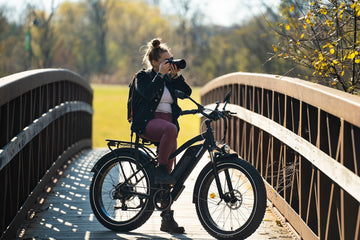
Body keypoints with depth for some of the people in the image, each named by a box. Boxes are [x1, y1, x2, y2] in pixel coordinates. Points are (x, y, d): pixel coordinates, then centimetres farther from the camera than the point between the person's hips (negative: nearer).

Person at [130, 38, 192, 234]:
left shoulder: (170, 79, 17)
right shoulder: (143, 77, 3)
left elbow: (187, 92, 3)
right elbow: (147, 94, -18)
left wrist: (176, 75, -7)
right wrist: (160, 74, -19)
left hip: (168, 123, 5)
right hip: (148, 122, -5)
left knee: (169, 168, 0)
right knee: (170, 129, -39)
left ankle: (167, 217, 3)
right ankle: (160, 171, -27)